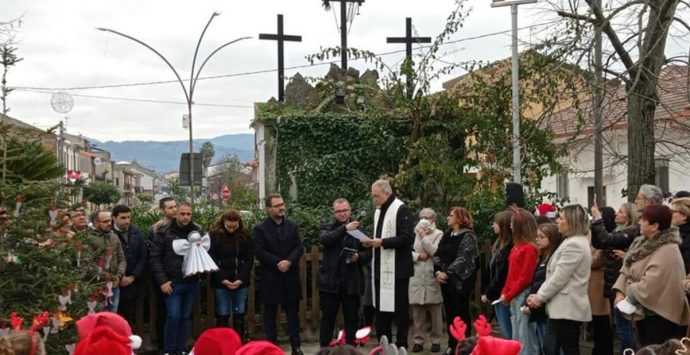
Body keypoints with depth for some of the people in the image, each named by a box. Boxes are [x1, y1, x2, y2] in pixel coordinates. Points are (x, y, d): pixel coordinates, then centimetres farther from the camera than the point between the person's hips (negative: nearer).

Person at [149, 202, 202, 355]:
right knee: (173, 317, -6)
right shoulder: (164, 232, -4)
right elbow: (154, 257, -4)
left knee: (186, 317, 10)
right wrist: (162, 280, -11)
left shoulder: (197, 231, 4)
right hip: (172, 283, -3)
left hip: (192, 283, 3)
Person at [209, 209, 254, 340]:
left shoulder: (245, 236, 4)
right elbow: (211, 260, -4)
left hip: (241, 282, 2)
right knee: (222, 315, 0)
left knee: (239, 315, 6)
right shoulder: (215, 235, -2)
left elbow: (249, 259, 3)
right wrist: (222, 279, -13)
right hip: (221, 283, -2)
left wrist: (241, 278, -9)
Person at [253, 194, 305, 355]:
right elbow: (259, 252, -10)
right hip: (270, 278, -3)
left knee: (293, 312, 5)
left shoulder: (292, 226, 9)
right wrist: (278, 262, -17)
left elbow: (299, 247, 2)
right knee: (270, 313, 4)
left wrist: (289, 261, -16)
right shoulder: (260, 228, -2)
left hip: (291, 276, 3)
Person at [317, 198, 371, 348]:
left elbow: (368, 253, 6)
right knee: (327, 318, 6)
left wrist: (359, 256, -15)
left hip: (352, 281, 1)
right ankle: (324, 349, 13)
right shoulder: (328, 228, 3)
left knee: (352, 319, 7)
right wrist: (344, 228, -29)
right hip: (330, 280, -1)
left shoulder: (358, 229, 7)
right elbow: (324, 239, -20)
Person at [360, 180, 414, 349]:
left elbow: (407, 238, -19)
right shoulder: (378, 211, 15)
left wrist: (382, 242, -21)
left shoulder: (401, 209, -11)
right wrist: (372, 242, 4)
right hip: (381, 268, 9)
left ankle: (401, 345, 8)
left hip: (397, 269, -8)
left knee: (399, 308, -1)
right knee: (381, 307, 13)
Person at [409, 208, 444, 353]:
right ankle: (418, 340, 9)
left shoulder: (439, 234, 3)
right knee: (417, 310, 2)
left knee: (435, 311, 0)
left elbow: (435, 252, -9)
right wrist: (418, 256, -9)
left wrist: (424, 237, -7)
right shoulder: (415, 233, 13)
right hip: (416, 277, 3)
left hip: (432, 277, -3)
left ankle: (436, 340, 8)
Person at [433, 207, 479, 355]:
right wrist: (437, 271, -6)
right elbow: (438, 254, 10)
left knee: (461, 313, -2)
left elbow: (462, 259, -17)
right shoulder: (447, 235, 15)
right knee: (449, 313, 10)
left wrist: (447, 273, -19)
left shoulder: (468, 236, -8)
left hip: (460, 280, -7)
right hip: (446, 280, 7)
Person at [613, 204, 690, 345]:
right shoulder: (643, 242, 10)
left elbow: (650, 284, -28)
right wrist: (620, 292, -7)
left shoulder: (667, 251, -22)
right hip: (643, 311, 10)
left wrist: (629, 298, -17)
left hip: (660, 314, -9)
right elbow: (627, 270, 8)